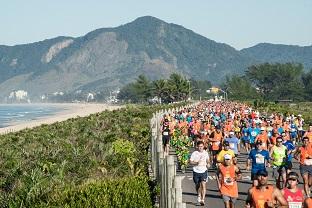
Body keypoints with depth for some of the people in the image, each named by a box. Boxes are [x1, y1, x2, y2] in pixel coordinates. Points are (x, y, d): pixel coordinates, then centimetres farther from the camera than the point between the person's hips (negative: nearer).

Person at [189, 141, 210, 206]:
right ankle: (199, 196, 41)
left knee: (203, 185, -15)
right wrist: (196, 163, -21)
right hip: (196, 171, 0)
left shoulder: (206, 153, 4)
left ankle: (202, 200, -17)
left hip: (204, 171, 0)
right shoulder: (194, 153, -5)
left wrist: (207, 163, 0)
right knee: (197, 185, 14)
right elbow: (190, 161, -5)